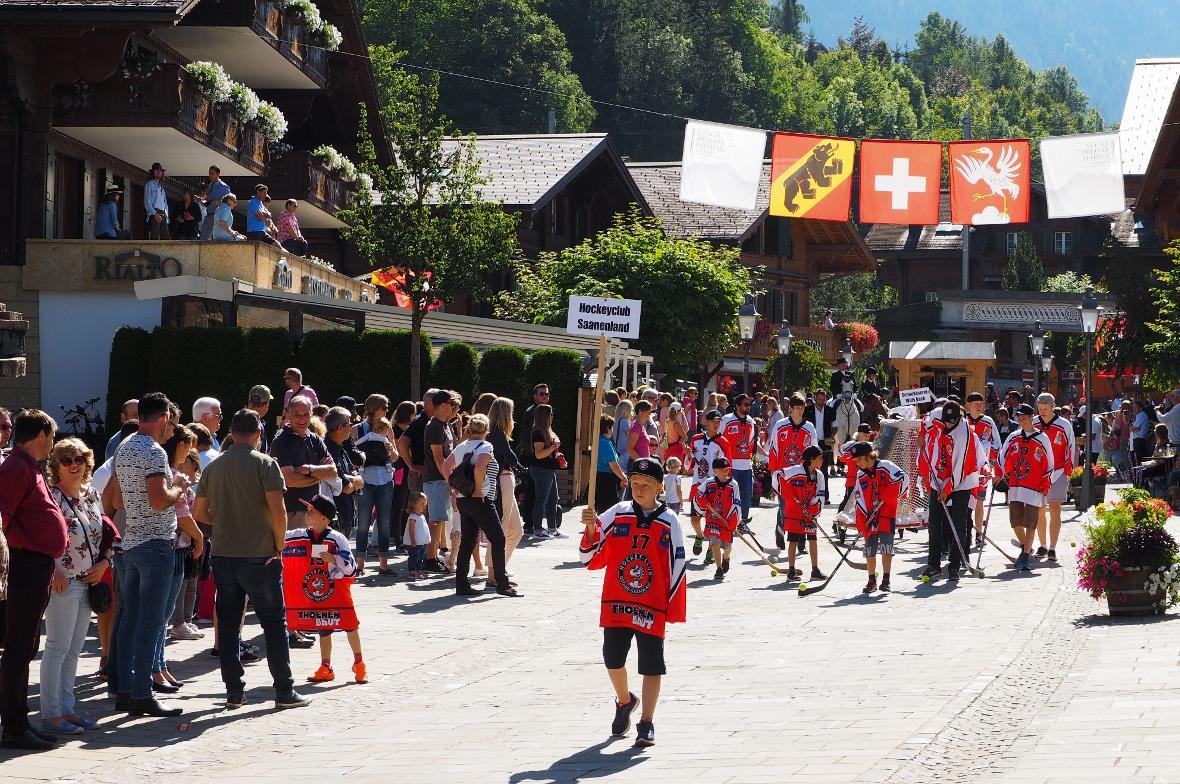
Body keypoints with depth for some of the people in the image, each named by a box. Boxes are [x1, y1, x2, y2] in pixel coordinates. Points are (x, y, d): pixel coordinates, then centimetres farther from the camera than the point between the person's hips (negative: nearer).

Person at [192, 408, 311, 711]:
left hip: (223, 556, 4)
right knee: (274, 623, 4)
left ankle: (234, 691, 10)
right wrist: (279, 544, -4)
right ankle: (284, 691, 5)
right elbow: (278, 510, -18)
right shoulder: (264, 464, -9)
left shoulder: (214, 467, 7)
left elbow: (199, 512, 11)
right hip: (259, 557, -4)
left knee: (228, 626, 10)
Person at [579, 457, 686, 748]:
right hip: (615, 604, 2)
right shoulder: (617, 515, 1)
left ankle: (647, 724, 8)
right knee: (613, 660, 9)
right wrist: (592, 529, -18)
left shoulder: (669, 522, -3)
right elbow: (592, 558, 0)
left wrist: (673, 609, -1)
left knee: (651, 666, 0)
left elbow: (677, 567, 1)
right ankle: (625, 701, 36)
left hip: (652, 608, -2)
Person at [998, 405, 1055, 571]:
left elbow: (1049, 464, 0)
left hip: (1034, 489, -4)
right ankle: (1026, 549, 29)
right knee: (1015, 522, 6)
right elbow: (1002, 456, 20)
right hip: (1014, 487, 4)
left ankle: (1025, 558, -3)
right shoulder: (1013, 437, 10)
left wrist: (1045, 487, -3)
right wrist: (1002, 473, 6)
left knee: (1030, 524, -7)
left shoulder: (1042, 439, -2)